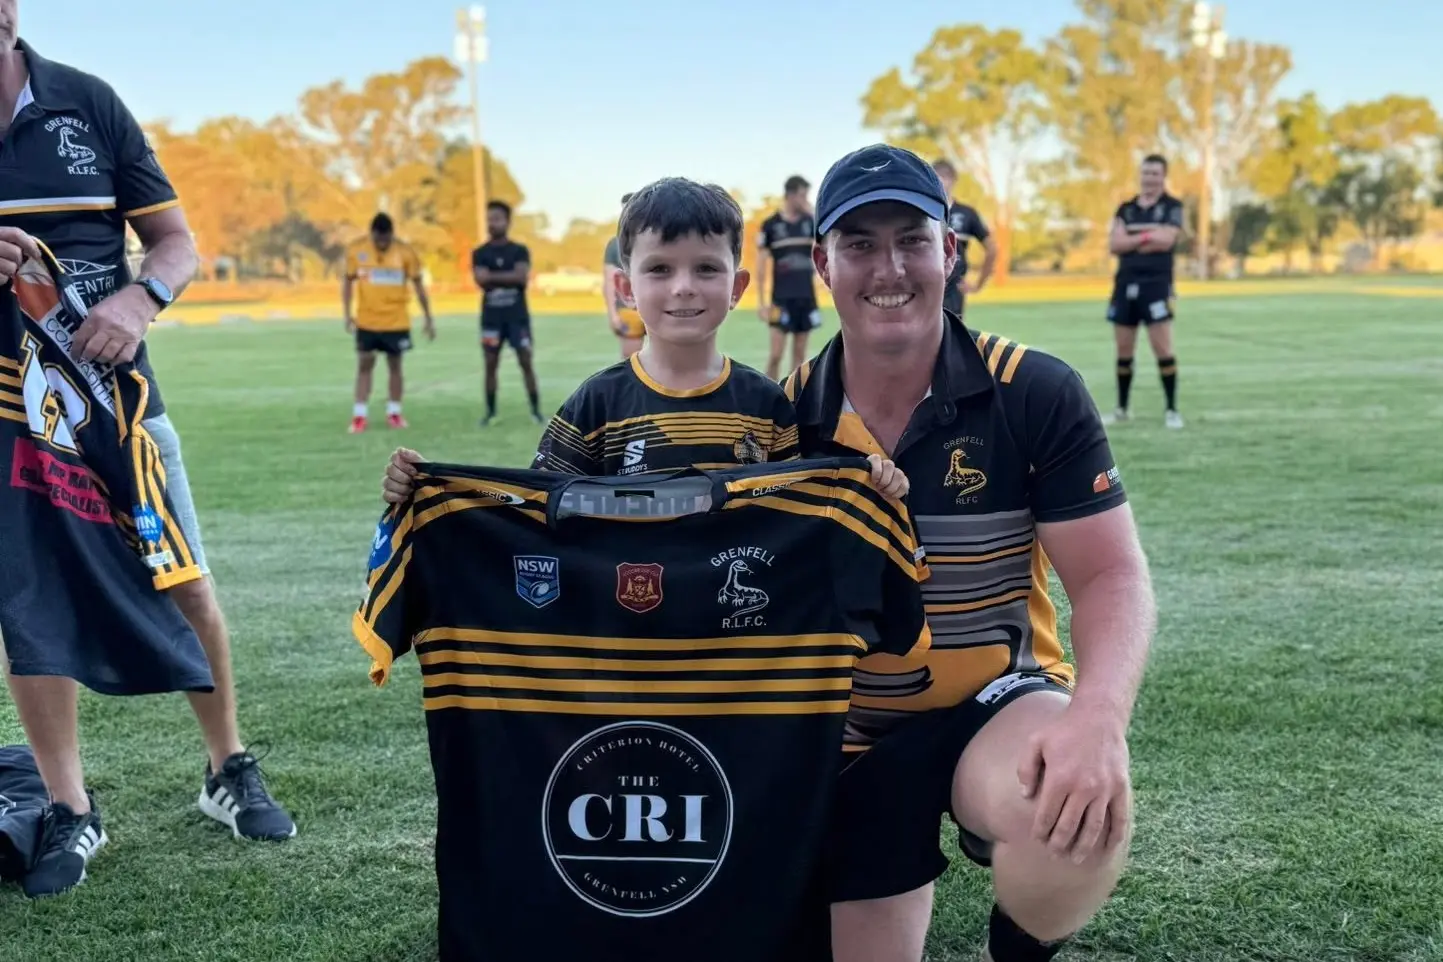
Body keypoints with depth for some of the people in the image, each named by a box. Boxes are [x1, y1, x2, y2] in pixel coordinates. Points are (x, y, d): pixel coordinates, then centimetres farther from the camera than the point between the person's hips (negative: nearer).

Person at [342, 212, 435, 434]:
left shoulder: (405, 252, -10)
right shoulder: (356, 250, -7)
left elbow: (418, 285, -1)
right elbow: (348, 282, 4)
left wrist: (428, 319, 0)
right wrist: (347, 314, -4)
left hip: (396, 322, -1)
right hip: (366, 321, 1)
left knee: (395, 364, 8)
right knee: (364, 365, 2)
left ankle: (394, 413, 19)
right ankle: (359, 416, 5)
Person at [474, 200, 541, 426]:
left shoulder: (520, 251, 2)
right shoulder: (480, 253, 4)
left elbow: (522, 277, -14)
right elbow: (481, 280, -11)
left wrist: (493, 276, -13)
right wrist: (509, 278, -14)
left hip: (517, 315, -1)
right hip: (491, 316, 1)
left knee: (526, 362, -2)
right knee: (491, 364, 3)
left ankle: (536, 409, 3)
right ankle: (491, 412, 9)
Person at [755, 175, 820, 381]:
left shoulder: (811, 222, 6)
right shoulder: (770, 225, -3)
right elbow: (761, 265, -2)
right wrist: (761, 301, -6)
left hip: (806, 296, 4)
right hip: (781, 298, -4)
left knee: (799, 352, 8)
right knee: (776, 353, -7)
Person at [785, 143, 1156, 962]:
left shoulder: (1036, 393, -13)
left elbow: (1113, 578, -15)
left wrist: (1098, 718, -33)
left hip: (1001, 701, -2)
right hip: (853, 736, 3)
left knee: (1079, 812, -34)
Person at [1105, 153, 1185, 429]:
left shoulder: (1172, 206, 1)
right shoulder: (1126, 208, 12)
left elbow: (1166, 240, -15)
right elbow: (1114, 244, -1)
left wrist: (1131, 239, -6)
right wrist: (1148, 236, -10)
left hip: (1156, 284, -4)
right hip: (1125, 284, 4)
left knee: (1163, 349, -7)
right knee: (1124, 351, 9)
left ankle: (1171, 409, 2)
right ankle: (1121, 409, 19)